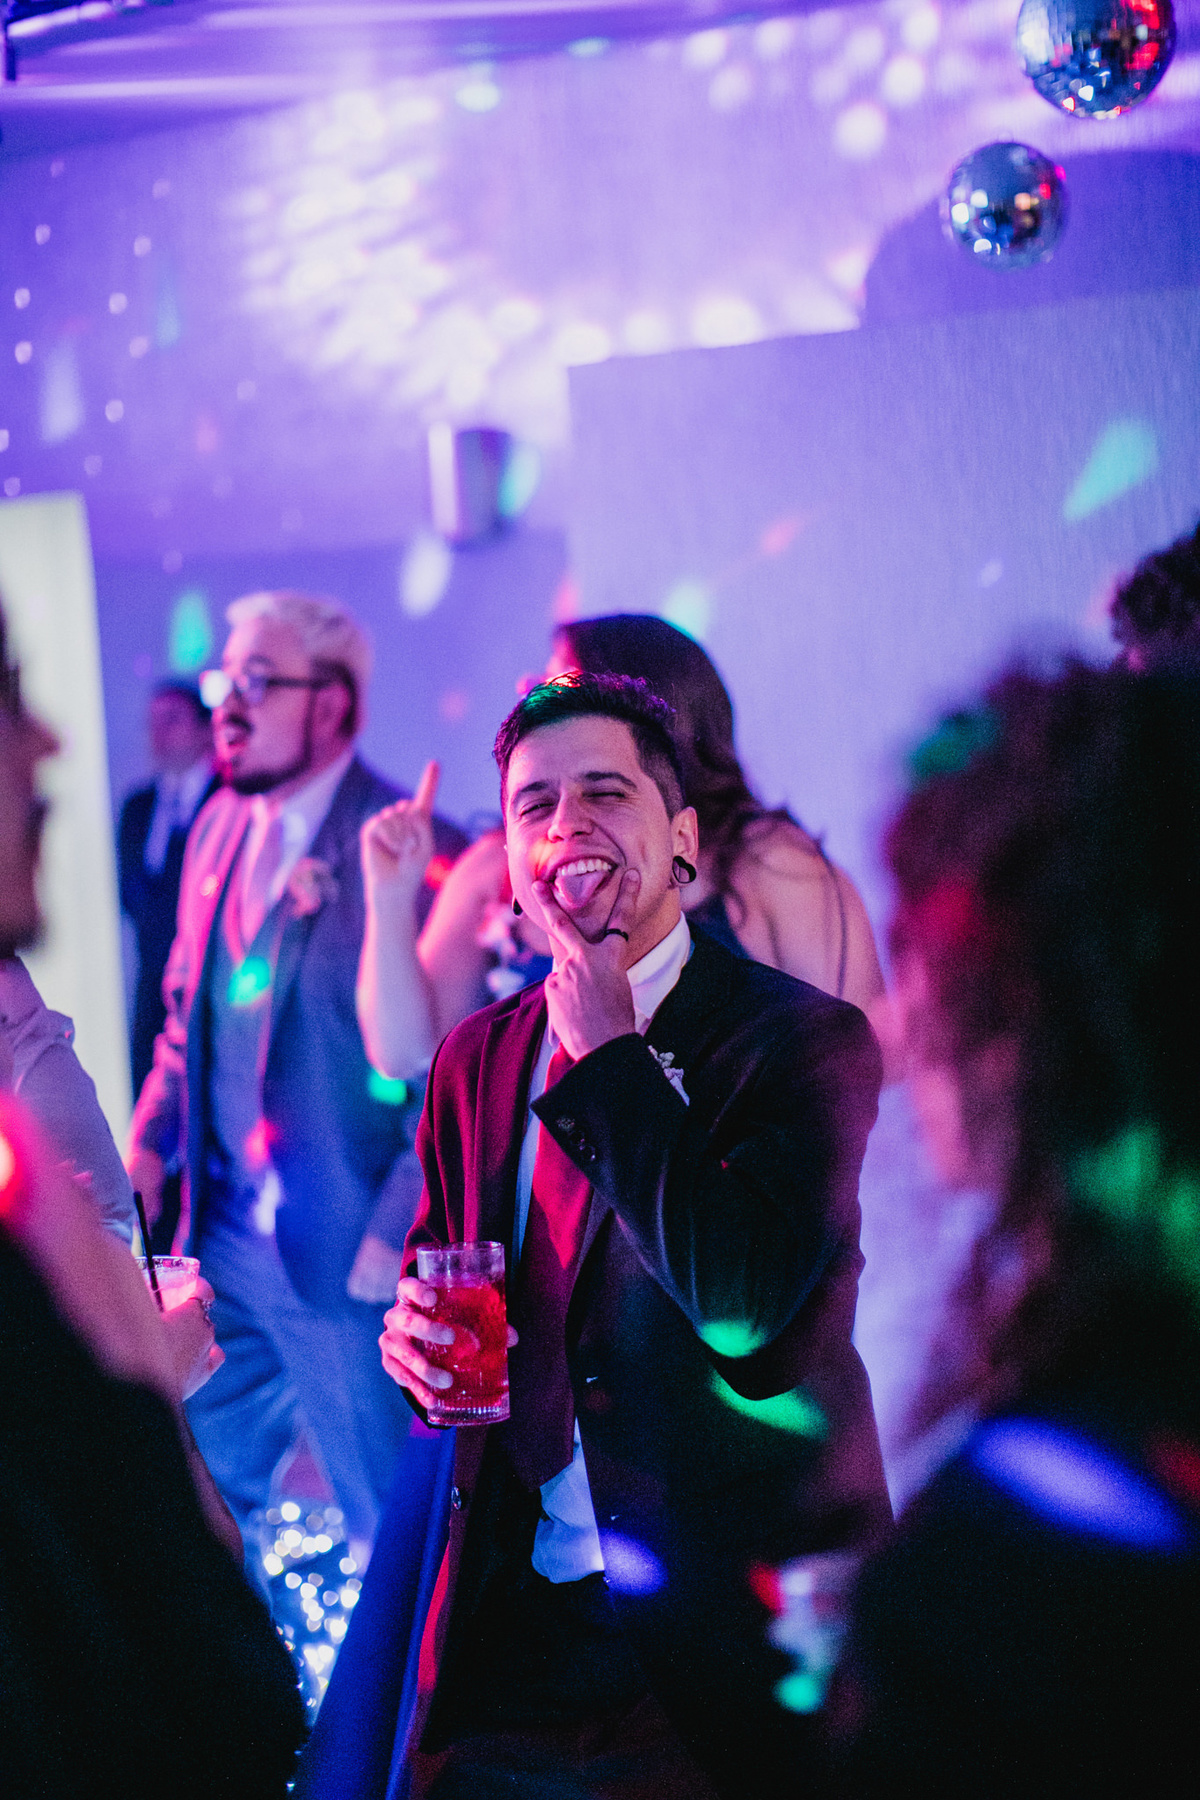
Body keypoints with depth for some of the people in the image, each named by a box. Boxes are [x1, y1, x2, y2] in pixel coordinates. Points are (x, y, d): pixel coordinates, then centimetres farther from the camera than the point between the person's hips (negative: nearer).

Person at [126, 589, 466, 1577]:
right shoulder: (221, 827, 8)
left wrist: (396, 1234, -18)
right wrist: (151, 1142, 6)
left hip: (348, 1258, -7)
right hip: (229, 1237, 8)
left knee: (394, 1522, 5)